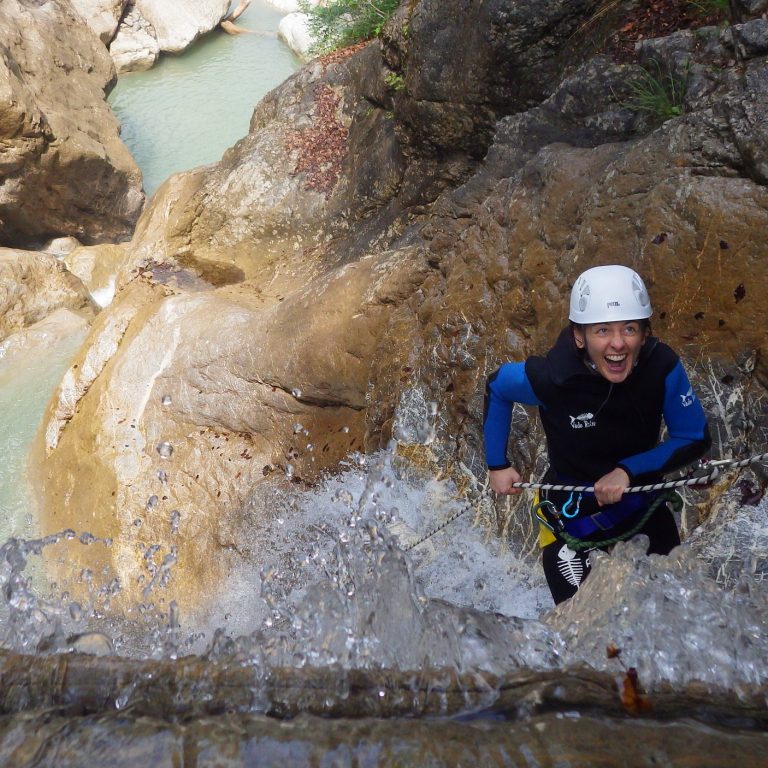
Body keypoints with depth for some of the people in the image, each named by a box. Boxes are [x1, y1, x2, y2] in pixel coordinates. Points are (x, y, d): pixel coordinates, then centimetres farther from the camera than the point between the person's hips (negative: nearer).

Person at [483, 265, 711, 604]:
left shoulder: (662, 367, -25)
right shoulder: (549, 378, -29)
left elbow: (695, 438, -12)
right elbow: (495, 388, -8)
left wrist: (628, 470, -24)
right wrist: (497, 464, -5)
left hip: (644, 503, 3)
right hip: (574, 514, -3)